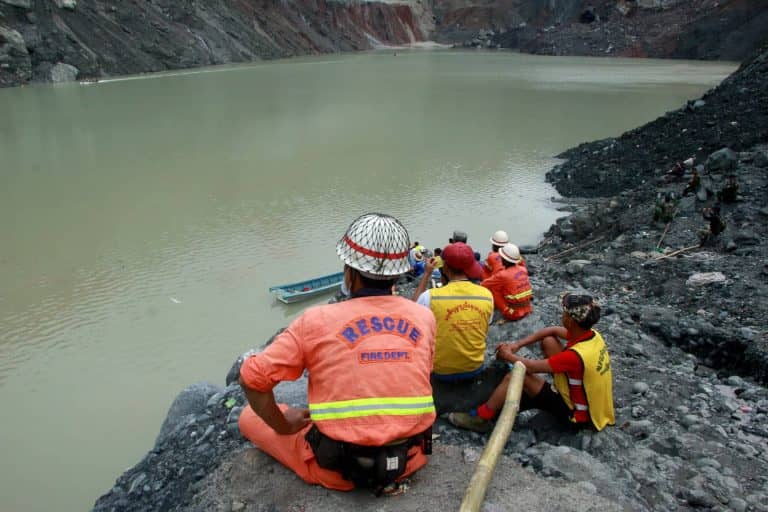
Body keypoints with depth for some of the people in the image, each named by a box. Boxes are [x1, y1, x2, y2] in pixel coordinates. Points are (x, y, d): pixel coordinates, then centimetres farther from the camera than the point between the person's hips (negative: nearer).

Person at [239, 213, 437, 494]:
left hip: (338, 470, -3)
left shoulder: (317, 320, -17)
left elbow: (252, 378, -15)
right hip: (411, 460, 3)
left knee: (249, 417, 15)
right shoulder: (425, 317, -6)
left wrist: (283, 426, 1)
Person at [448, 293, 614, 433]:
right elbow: (552, 330, 3)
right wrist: (517, 345, -2)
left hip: (580, 415, -8)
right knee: (548, 341, 4)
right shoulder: (591, 335, -10)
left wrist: (509, 356, -5)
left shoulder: (577, 355, -34)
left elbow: (533, 367, -24)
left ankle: (480, 418, -2)